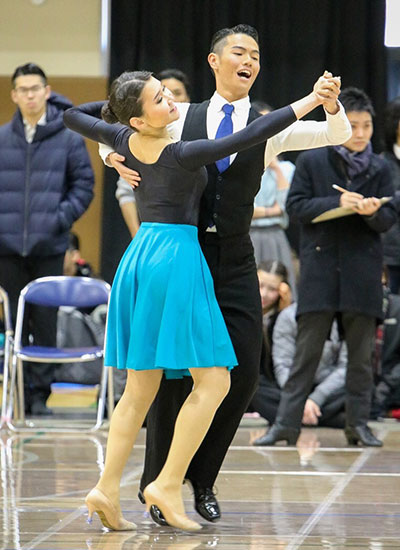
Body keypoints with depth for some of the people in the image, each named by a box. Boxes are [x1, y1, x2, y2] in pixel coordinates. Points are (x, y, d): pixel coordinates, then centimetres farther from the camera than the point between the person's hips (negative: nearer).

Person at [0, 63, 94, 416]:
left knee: (46, 322, -1)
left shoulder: (69, 137, 2)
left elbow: (84, 184, 4)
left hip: (49, 245, -2)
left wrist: (62, 218, -7)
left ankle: (40, 394, 6)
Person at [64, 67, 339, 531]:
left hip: (139, 256, 8)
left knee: (140, 388, 10)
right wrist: (309, 101, -22)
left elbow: (72, 115, 19)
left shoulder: (125, 142, 2)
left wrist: (113, 105, 23)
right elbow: (250, 136, -23)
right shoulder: (181, 155, -17)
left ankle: (107, 488, 3)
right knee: (213, 381, -3)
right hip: (177, 257, -8)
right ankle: (168, 486, -8)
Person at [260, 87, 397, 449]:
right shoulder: (312, 162, 3)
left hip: (362, 272, 2)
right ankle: (287, 423, 2)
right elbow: (296, 206, -3)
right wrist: (337, 203, -16)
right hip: (320, 267, -2)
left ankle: (359, 424, 12)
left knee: (362, 353, 4)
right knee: (307, 350, -1)